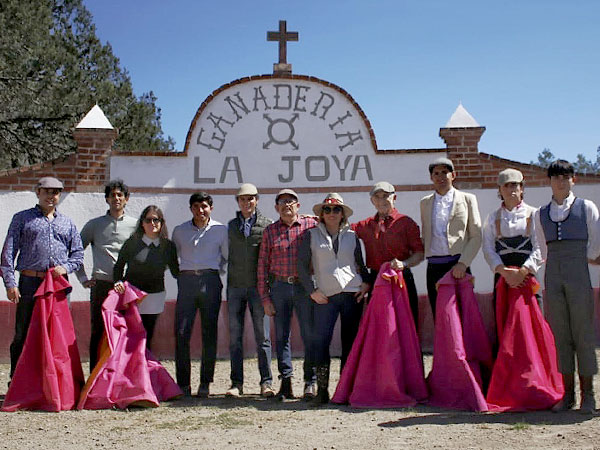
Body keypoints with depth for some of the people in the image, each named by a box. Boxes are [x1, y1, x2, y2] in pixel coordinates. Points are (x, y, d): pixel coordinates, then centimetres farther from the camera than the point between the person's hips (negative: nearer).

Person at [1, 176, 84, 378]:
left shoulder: (67, 223, 18)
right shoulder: (22, 218, 9)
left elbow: (78, 253, 19)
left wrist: (66, 267, -2)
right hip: (30, 283, -2)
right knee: (23, 334, 0)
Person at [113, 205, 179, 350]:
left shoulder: (168, 246, 2)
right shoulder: (132, 243, -2)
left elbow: (176, 273, 7)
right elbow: (119, 266, 5)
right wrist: (118, 282, -11)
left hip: (155, 298, 1)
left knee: (147, 339, 5)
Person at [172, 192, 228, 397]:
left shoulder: (220, 230, 8)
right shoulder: (180, 230, 13)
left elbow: (227, 256, 16)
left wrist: (214, 272, 9)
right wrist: (180, 274, 12)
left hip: (210, 281, -1)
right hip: (187, 280, 1)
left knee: (209, 334, 0)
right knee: (181, 333, -6)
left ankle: (205, 383, 7)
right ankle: (183, 384, 2)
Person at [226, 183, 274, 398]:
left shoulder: (267, 225, 4)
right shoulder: (231, 225, 13)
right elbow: (228, 254, 15)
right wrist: (227, 285, 8)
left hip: (258, 286, -2)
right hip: (235, 286, 3)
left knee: (263, 336, -1)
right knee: (235, 337, 3)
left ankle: (266, 383, 5)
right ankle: (236, 383, 10)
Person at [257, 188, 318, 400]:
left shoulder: (311, 225, 3)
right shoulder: (270, 231, 8)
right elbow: (262, 265, 7)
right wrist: (265, 297, 2)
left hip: (305, 286, -2)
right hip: (279, 286, 2)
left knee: (309, 335, -1)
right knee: (281, 335, 4)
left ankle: (310, 382, 9)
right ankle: (286, 382, 11)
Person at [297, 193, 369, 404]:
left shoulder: (351, 236, 14)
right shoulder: (311, 235, 9)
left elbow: (360, 264, 20)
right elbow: (302, 265, 5)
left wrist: (366, 283, 3)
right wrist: (312, 290, -3)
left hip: (352, 293, 2)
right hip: (325, 296, -2)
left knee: (350, 342, 2)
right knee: (320, 341, -10)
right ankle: (322, 390, -2)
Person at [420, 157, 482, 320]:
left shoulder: (467, 199, 8)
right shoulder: (425, 202, 17)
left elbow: (476, 236, 2)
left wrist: (463, 263, -10)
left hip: (458, 266, -2)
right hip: (434, 268, 2)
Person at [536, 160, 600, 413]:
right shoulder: (541, 214, 14)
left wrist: (578, 257, 8)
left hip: (579, 273, -3)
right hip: (552, 275, 3)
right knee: (560, 335, 3)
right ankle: (567, 394, 9)